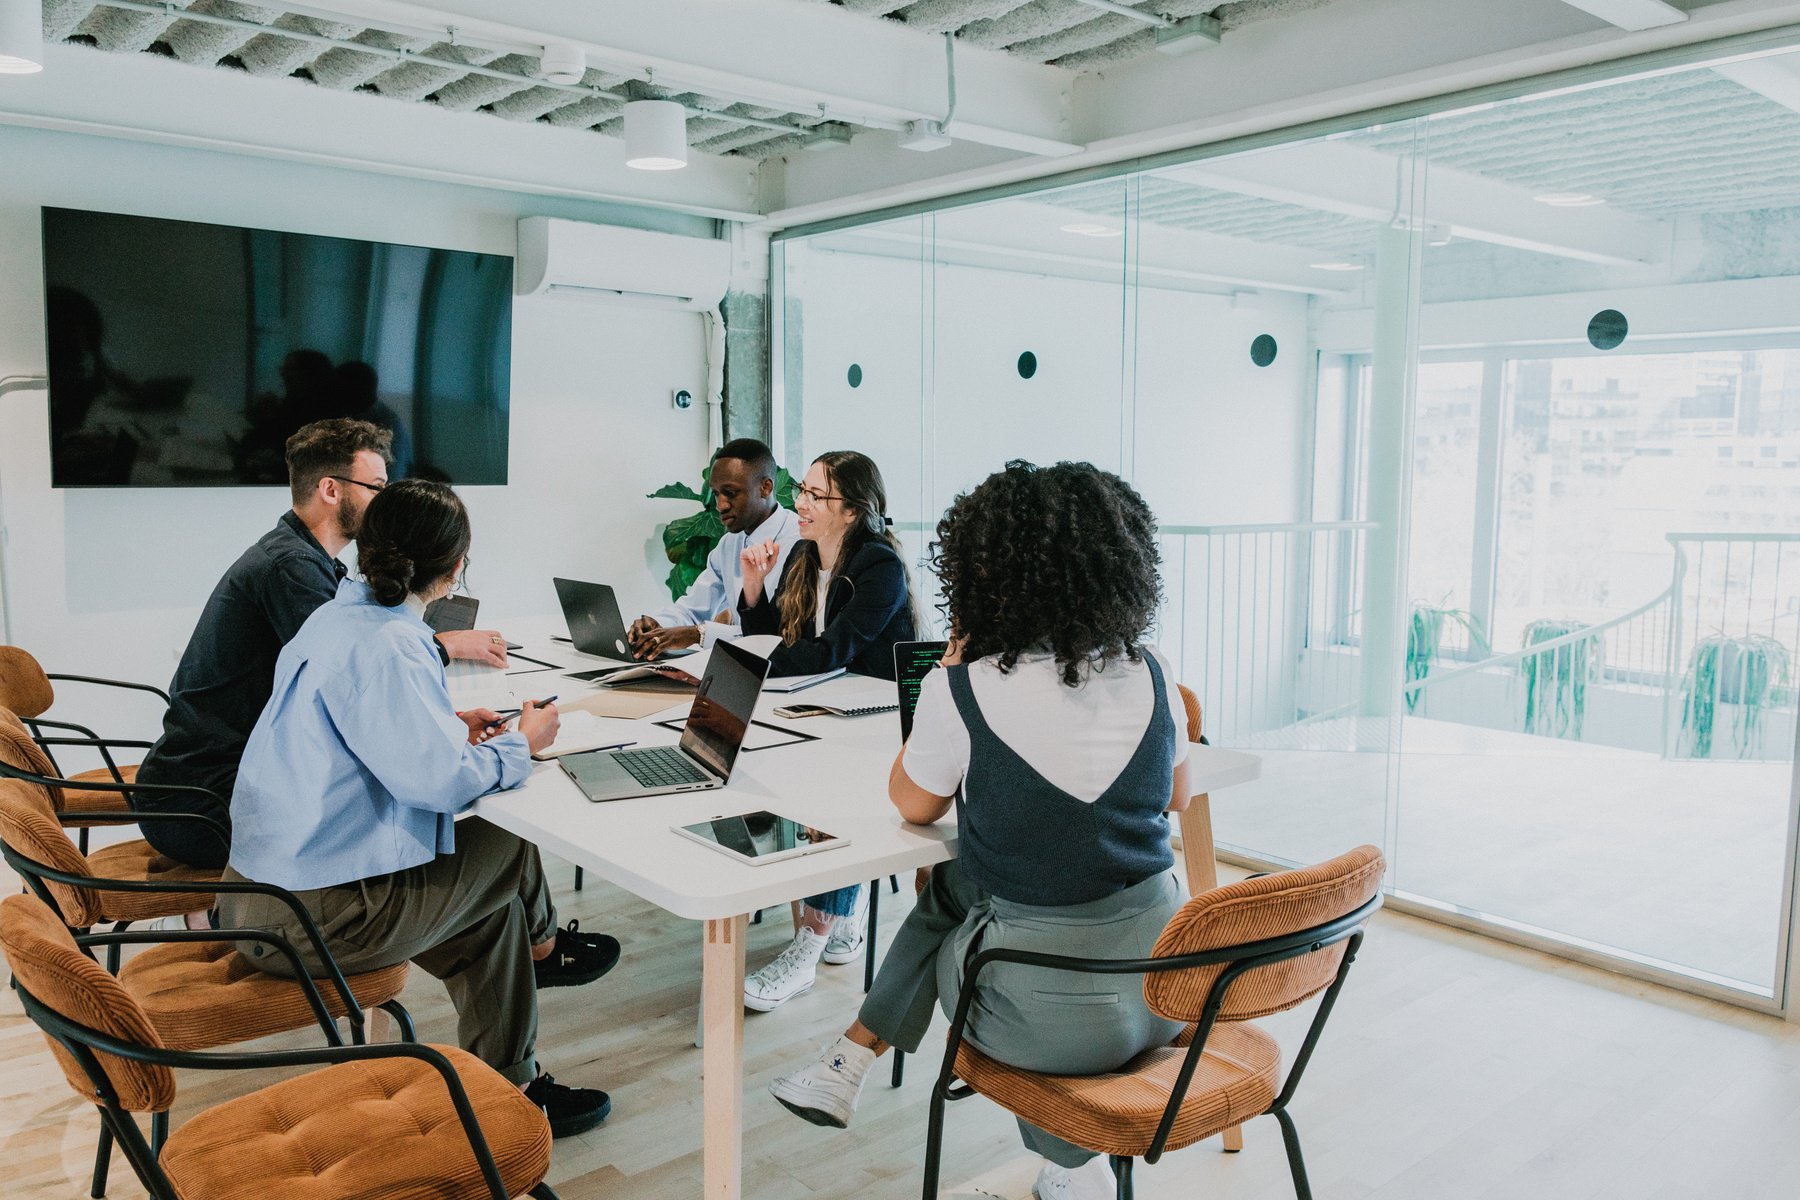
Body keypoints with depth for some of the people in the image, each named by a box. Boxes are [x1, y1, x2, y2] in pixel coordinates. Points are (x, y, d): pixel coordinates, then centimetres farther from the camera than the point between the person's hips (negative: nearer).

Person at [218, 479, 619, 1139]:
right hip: (308, 918, -9)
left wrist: (446, 726, 14)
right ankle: (542, 946, 29)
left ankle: (508, 1085, 26)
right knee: (508, 845, 4)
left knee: (493, 904, 15)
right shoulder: (384, 645, -23)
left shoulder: (336, 616, 7)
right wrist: (521, 742, -10)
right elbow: (439, 781, -28)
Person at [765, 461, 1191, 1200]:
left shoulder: (962, 692, -19)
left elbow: (912, 804, 1)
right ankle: (844, 1068, 35)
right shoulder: (1152, 675, -6)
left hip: (1057, 1018, -5)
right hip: (1168, 983, 5)